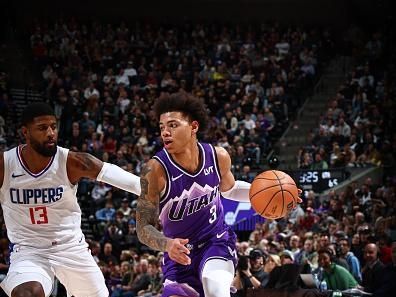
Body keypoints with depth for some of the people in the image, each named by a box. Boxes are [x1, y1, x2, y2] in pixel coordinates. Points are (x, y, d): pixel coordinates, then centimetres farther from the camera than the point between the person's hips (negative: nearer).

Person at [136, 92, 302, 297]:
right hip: (180, 255, 0)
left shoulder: (218, 157, -11)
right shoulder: (155, 170, -22)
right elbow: (144, 227, -19)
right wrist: (167, 244, -41)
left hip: (217, 242, 0)